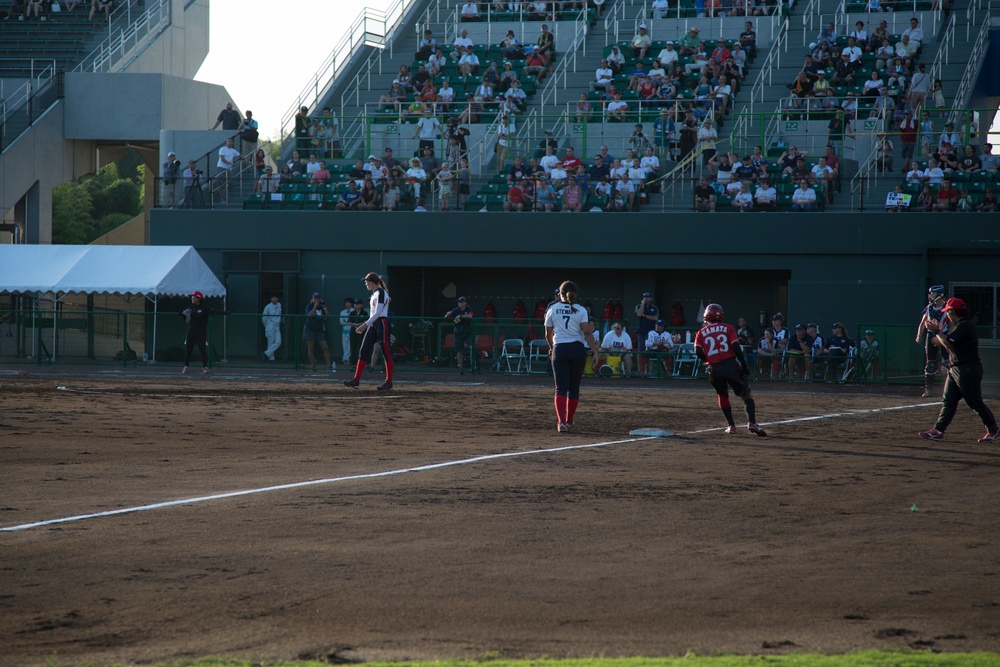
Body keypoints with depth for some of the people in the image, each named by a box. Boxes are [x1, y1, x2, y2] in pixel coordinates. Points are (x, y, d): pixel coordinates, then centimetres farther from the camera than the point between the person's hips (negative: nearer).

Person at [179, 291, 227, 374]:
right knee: (188, 348, 0)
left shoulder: (204, 309, -5)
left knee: (203, 349, 1)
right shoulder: (190, 308, 8)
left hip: (201, 333, -3)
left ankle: (205, 367, 10)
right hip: (191, 332, 3)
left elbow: (215, 312, -11)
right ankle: (186, 366, 4)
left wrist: (225, 312, -22)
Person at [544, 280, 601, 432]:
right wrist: (595, 353, -11)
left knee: (561, 388, -5)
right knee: (574, 388, 14)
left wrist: (552, 348, 31)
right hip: (578, 350, 0)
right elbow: (587, 333, -10)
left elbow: (548, 335, 12)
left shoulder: (552, 309, 4)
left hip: (559, 349, 0)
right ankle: (569, 421, 24)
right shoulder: (581, 310, 1)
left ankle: (561, 422, -23)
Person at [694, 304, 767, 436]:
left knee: (722, 395, 26)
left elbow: (698, 352, -3)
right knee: (747, 395, 3)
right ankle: (752, 423, -17)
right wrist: (744, 366, -4)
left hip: (714, 369, 2)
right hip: (730, 365, -2)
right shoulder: (728, 328, 6)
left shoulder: (701, 333, 10)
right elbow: (736, 347, -6)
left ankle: (731, 425, 22)